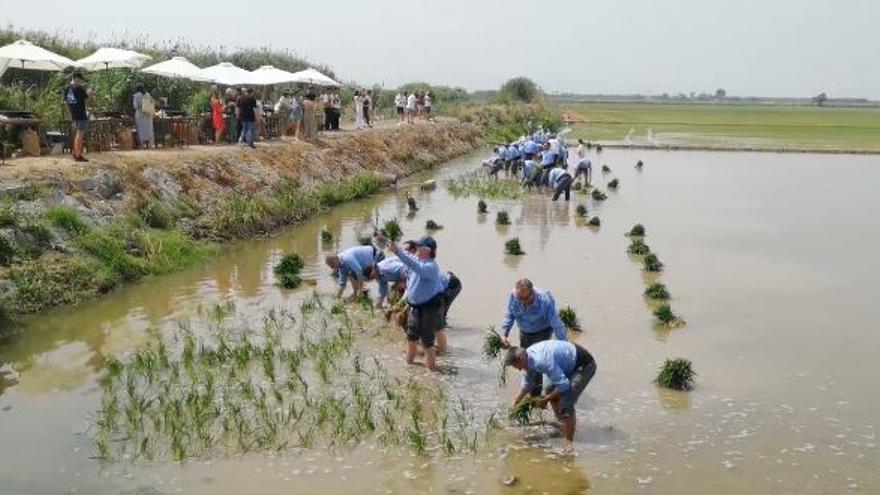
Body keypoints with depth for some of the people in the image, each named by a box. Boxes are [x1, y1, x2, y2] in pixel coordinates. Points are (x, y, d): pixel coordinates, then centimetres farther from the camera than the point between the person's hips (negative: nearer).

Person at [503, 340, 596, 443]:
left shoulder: (542, 361, -33)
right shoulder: (529, 357, -4)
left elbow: (563, 385, -29)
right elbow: (526, 384, 12)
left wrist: (546, 400, -16)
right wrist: (513, 405, 9)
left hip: (585, 365, -10)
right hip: (571, 365, 10)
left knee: (565, 403, -19)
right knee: (548, 392, 18)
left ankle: (568, 442, -8)